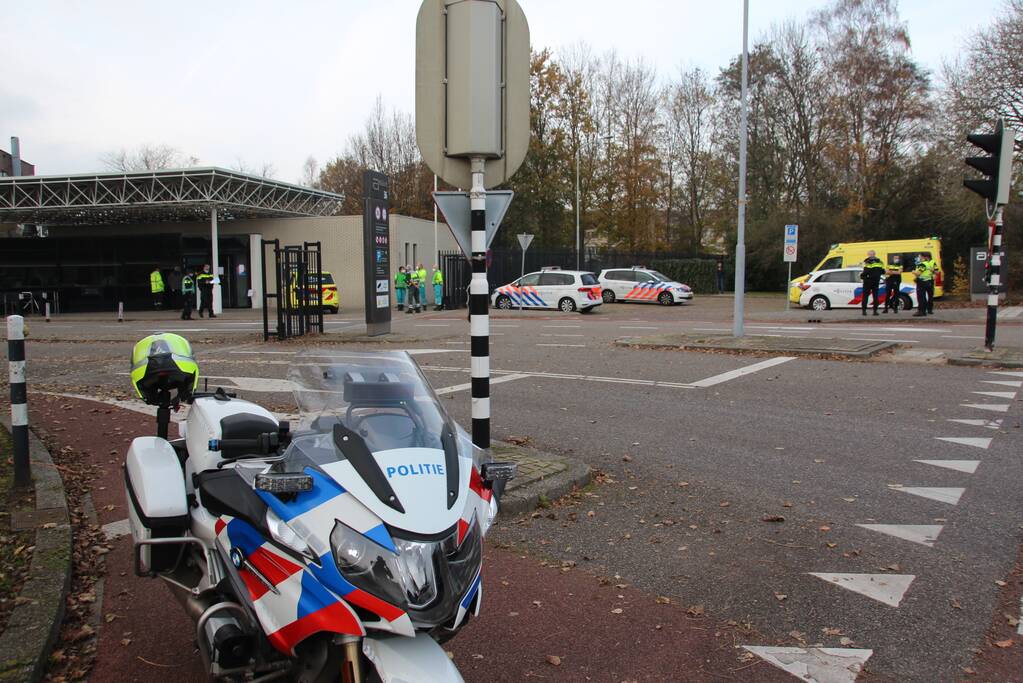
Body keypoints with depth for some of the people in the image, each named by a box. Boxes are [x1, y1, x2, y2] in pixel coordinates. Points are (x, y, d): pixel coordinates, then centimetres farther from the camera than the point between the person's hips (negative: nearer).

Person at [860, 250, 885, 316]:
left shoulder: (867, 261, -9)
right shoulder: (880, 261, 9)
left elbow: (866, 271, -19)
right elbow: (883, 271, 9)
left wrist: (861, 275, -3)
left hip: (868, 280, -4)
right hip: (876, 281, 4)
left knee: (865, 295, 3)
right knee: (875, 295, 9)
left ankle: (864, 310, -1)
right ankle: (875, 310, 3)